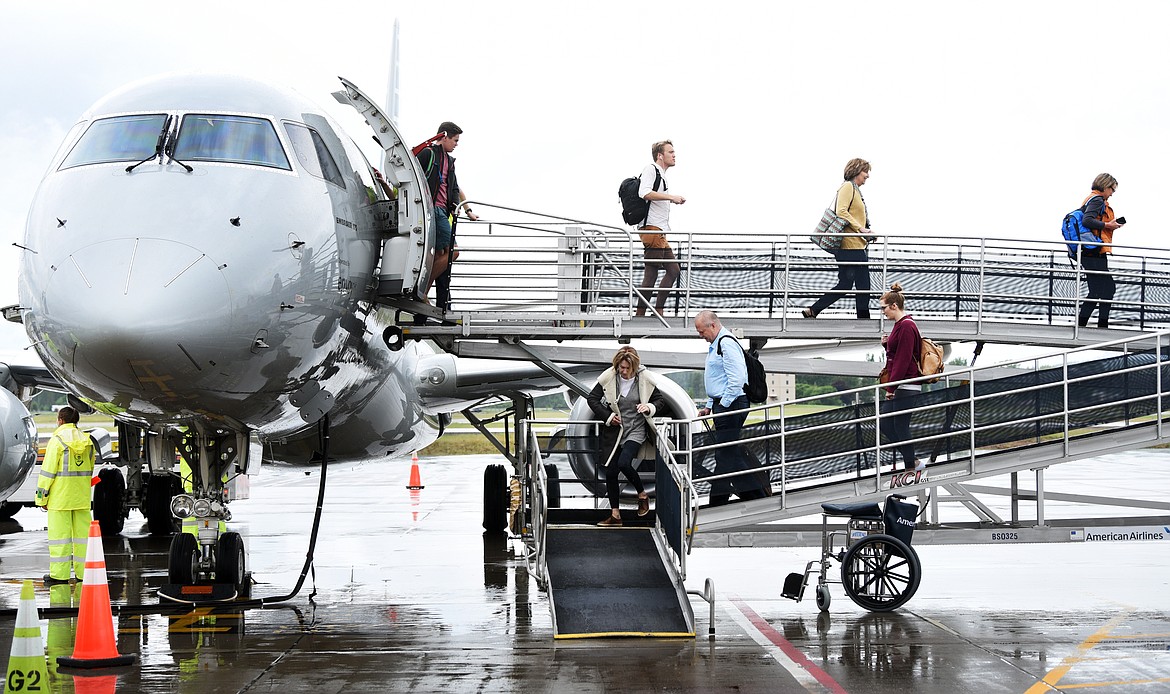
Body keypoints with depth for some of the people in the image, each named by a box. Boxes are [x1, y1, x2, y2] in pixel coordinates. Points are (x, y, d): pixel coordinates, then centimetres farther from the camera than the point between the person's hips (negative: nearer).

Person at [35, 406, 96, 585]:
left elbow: (48, 470, -11)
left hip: (60, 495, -6)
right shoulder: (86, 440, 9)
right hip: (82, 496, 6)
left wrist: (42, 496, -5)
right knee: (82, 531, 9)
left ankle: (60, 575, -1)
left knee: (59, 532, -2)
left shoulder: (57, 440, -10)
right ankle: (84, 572, 12)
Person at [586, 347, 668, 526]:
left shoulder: (645, 379, -8)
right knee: (610, 472, 3)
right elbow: (592, 399, 3)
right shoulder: (608, 377, -7)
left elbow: (661, 401, 3)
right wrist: (608, 416, -7)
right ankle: (615, 515, 15)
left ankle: (642, 494, 3)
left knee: (624, 463, -24)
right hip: (613, 431, 3)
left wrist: (650, 408, -18)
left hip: (636, 431, -3)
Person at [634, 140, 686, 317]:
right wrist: (671, 197, -21)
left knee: (673, 270, 8)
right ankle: (640, 314, -11)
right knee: (651, 273, -11)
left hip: (660, 233, 11)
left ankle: (658, 311, 6)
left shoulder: (661, 176, 25)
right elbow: (644, 193, -22)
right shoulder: (651, 169, -6)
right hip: (652, 229, -11)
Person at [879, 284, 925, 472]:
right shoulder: (899, 325, 16)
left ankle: (911, 466, 3)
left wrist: (891, 387, -19)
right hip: (898, 387, 10)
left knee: (900, 428, -5)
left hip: (906, 387, -10)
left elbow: (903, 360, -19)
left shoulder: (906, 326, -15)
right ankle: (913, 462, 17)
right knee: (885, 426, 11)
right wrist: (887, 343, 6)